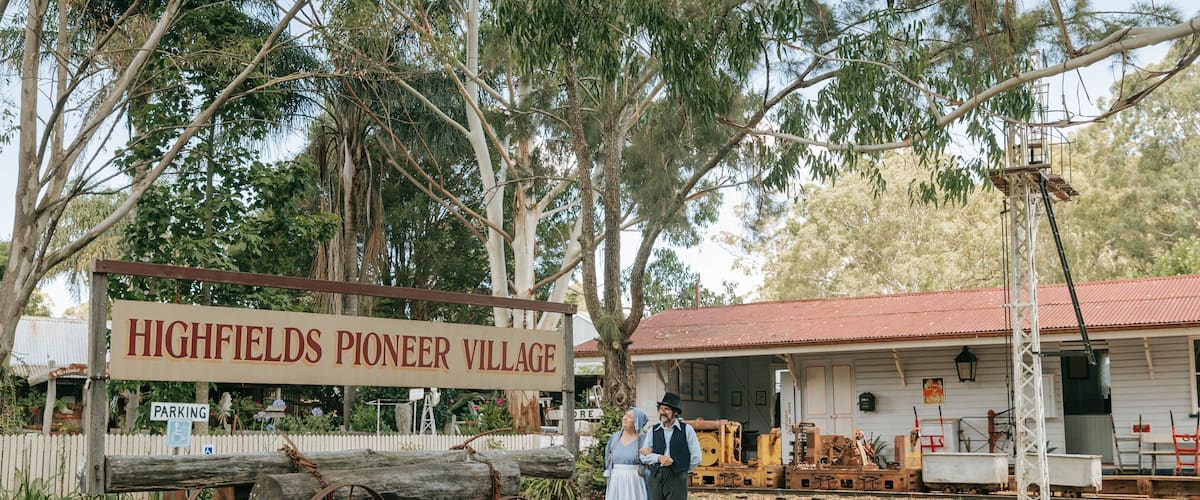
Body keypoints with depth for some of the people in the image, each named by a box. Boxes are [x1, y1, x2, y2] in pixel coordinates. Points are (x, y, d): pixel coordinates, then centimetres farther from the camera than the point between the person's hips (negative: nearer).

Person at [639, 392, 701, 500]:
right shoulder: (653, 430, 11)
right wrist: (659, 458, -11)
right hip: (655, 477, 3)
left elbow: (696, 458, 3)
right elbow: (644, 456, 6)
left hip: (677, 479, -3)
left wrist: (681, 470, 7)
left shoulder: (687, 430, 3)